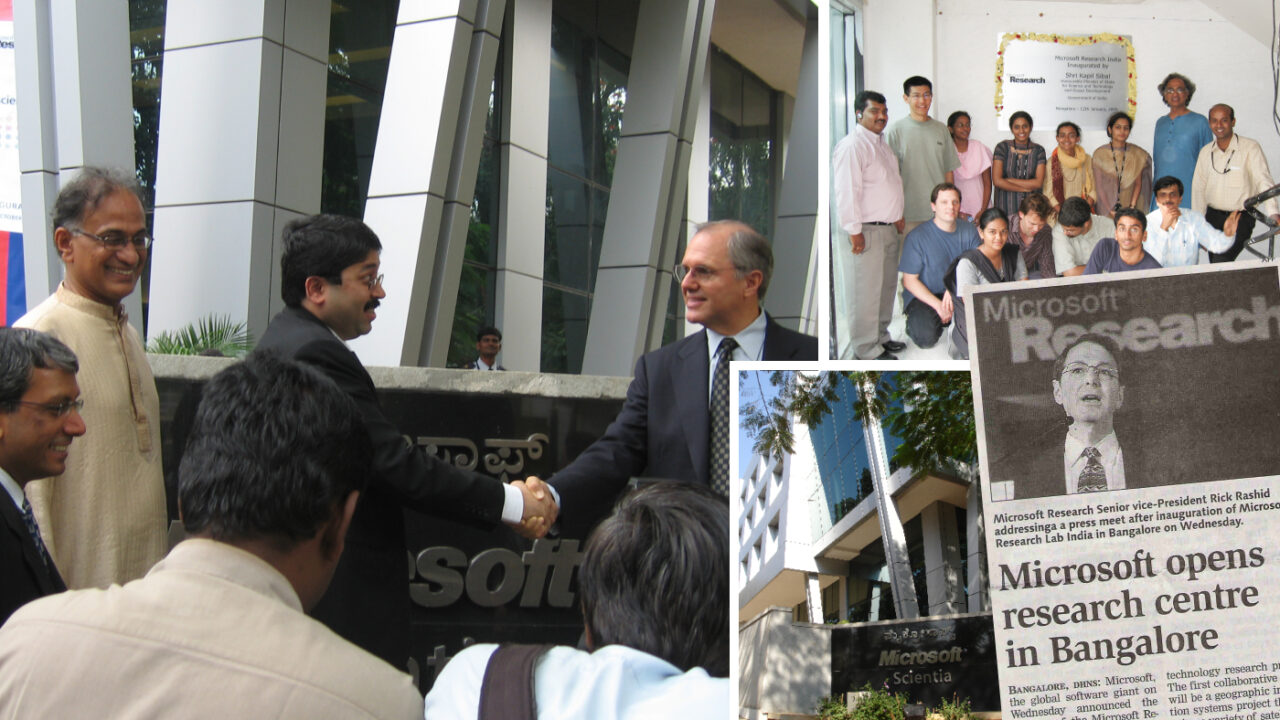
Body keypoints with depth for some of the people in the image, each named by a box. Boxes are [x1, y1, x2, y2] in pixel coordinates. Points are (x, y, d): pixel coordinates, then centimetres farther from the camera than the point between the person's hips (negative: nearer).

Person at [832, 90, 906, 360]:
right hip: (866, 232, -10)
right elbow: (846, 191, -21)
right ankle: (866, 350, 2)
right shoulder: (852, 146, -16)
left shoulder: (881, 143, 15)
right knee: (865, 292, -5)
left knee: (886, 287, 18)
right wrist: (854, 231, -22)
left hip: (889, 229, 10)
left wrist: (897, 218, 23)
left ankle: (880, 337, 31)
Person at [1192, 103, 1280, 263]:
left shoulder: (1250, 148, -8)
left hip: (1241, 218, -5)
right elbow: (1198, 188, 11)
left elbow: (1264, 181, -17)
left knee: (1221, 260, -22)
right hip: (1213, 216, 5)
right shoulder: (1206, 152, 8)